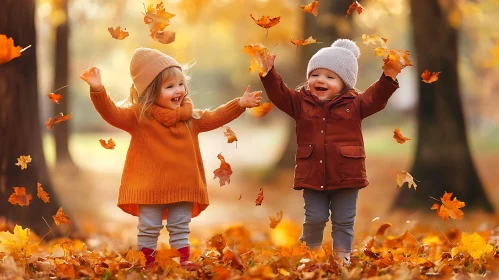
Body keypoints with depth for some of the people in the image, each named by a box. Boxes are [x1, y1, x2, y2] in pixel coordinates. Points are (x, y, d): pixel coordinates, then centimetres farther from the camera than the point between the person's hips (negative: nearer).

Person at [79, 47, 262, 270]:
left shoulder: (190, 117, 7)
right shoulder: (139, 116, -8)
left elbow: (215, 118, 17)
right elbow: (112, 113, -18)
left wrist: (240, 104, 9)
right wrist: (98, 90, -35)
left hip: (183, 187, 4)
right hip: (151, 187, -4)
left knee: (180, 228, 12)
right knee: (149, 228, 4)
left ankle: (184, 260, 18)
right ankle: (147, 262, 11)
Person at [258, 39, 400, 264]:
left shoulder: (354, 104, 1)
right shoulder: (300, 102, 3)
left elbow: (376, 97, -6)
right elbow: (278, 94, -4)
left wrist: (388, 78, -22)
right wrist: (268, 72, -18)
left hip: (346, 175, 0)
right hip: (312, 174, 1)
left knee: (344, 221, 9)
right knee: (314, 218, 6)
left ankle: (342, 255, 21)